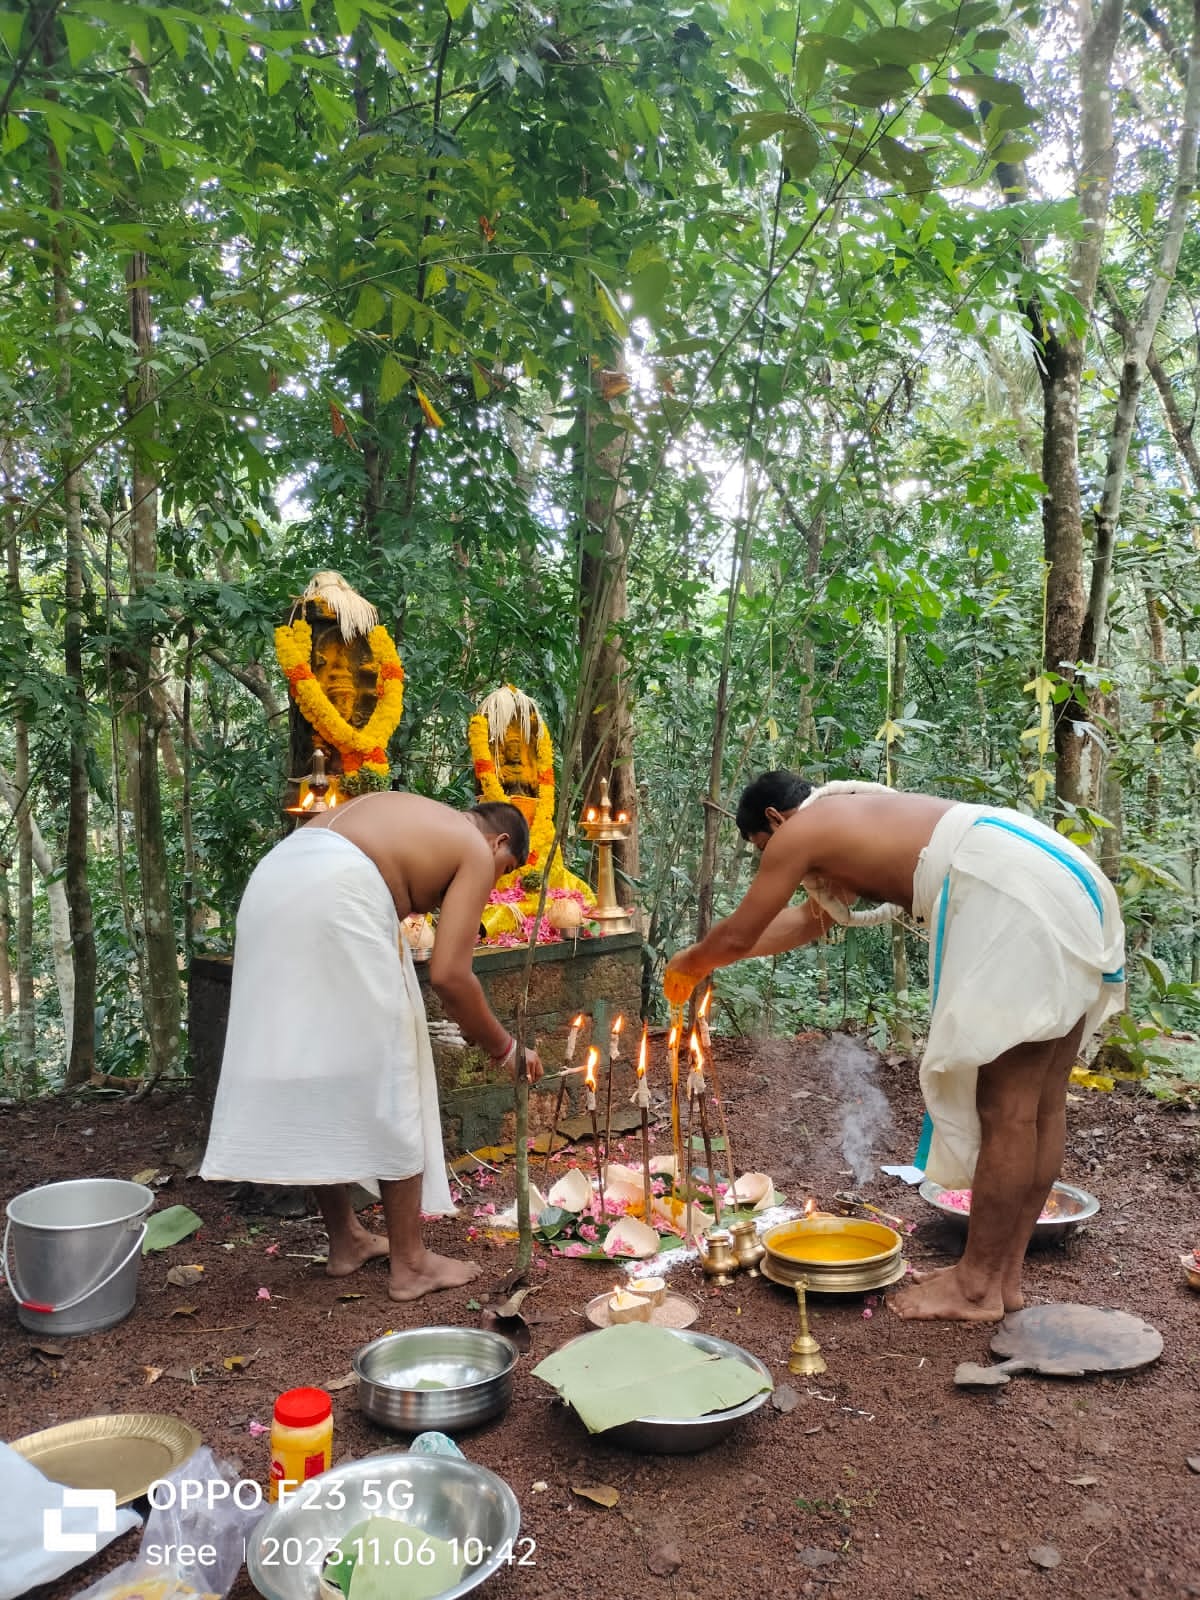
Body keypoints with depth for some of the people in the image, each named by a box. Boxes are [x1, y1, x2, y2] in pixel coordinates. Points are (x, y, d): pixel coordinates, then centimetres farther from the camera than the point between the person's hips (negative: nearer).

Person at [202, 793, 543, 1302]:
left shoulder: (409, 814, 33)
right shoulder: (476, 851, 11)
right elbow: (449, 976, 0)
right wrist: (504, 1048, 15)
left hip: (270, 885, 8)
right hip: (335, 899, -8)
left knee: (313, 1075, 16)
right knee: (386, 1081, 5)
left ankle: (345, 1240, 30)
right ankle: (410, 1264, 14)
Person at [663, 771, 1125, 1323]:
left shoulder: (802, 829, 2)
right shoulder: (854, 816, 29)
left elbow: (738, 933, 8)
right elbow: (808, 920, 40)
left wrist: (688, 963, 29)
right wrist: (711, 959, 44)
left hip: (1019, 899, -10)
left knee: (1005, 1107, -2)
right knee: (1037, 1105, 13)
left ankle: (979, 1288, 10)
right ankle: (1001, 1273, 24)